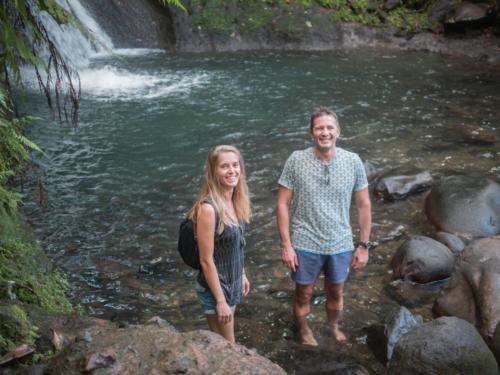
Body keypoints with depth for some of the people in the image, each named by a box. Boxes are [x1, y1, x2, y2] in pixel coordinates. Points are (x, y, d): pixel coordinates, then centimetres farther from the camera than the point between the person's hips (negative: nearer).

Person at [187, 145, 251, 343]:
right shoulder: (208, 208, -27)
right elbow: (206, 261, -23)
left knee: (224, 343, 24)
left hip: (233, 282, 7)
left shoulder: (235, 200, -2)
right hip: (215, 287, -7)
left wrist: (242, 275, 18)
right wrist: (220, 300, -19)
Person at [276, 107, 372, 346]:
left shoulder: (353, 162, -7)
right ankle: (304, 332, 43)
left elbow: (363, 205, 0)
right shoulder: (296, 160, -12)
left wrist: (363, 245, 1)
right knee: (304, 295, 16)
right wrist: (286, 245, -11)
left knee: (336, 293, 22)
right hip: (305, 244, -2)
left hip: (340, 245, 2)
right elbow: (283, 204, -8)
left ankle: (333, 327, 50)